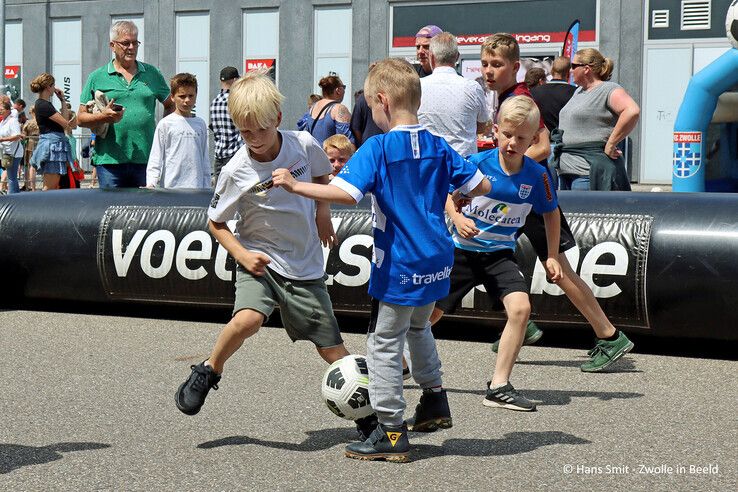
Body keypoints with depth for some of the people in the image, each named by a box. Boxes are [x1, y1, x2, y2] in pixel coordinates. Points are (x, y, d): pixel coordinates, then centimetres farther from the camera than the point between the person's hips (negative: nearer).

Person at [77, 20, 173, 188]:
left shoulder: (152, 74, 13)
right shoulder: (97, 78, 8)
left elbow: (171, 105, 21)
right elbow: (81, 118, 6)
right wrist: (103, 116, -13)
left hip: (146, 160, 2)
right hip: (109, 161, -1)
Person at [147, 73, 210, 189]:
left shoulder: (200, 124, 12)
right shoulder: (165, 124, 1)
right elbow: (155, 159, -1)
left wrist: (207, 188, 14)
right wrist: (151, 183, -13)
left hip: (196, 188, 3)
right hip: (171, 186, -3)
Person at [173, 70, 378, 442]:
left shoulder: (304, 145, -9)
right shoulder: (236, 171, -15)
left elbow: (323, 175, 16)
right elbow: (215, 223, -2)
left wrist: (322, 208, 0)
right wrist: (241, 254, -17)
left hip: (304, 266, 2)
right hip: (260, 261, -2)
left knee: (331, 347, 3)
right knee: (248, 318, -31)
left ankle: (367, 415, 22)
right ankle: (208, 371, -2)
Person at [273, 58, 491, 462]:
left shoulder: (377, 148, -15)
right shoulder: (438, 147, 4)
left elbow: (346, 193, -28)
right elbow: (481, 186, 10)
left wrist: (295, 186, -21)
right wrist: (456, 197, 29)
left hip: (399, 268, -7)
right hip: (437, 262, 7)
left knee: (384, 345, 4)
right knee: (418, 327, 30)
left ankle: (392, 433, 8)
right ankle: (434, 402, 40)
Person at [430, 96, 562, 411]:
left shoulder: (536, 175, -9)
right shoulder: (478, 163, -15)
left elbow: (550, 213, 8)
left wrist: (552, 256, 3)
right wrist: (457, 217, -20)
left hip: (500, 254, 1)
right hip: (462, 250, -1)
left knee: (520, 308, -21)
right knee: (429, 313, 7)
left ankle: (498, 388, -13)